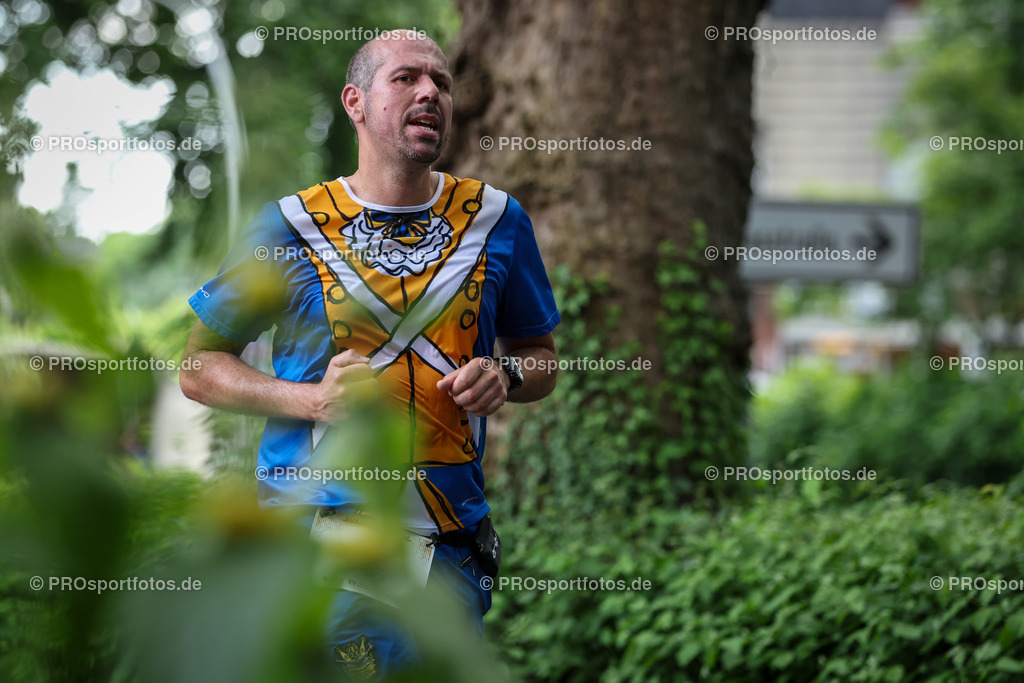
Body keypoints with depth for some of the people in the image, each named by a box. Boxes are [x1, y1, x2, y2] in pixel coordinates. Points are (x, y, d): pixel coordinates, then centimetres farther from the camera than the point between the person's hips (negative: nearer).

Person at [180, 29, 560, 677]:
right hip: (313, 525, -2)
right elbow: (200, 368, 4)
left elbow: (541, 357, 18)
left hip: (446, 540, 3)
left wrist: (504, 375, -6)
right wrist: (311, 398, -12)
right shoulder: (289, 227, 0)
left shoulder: (496, 220, 7)